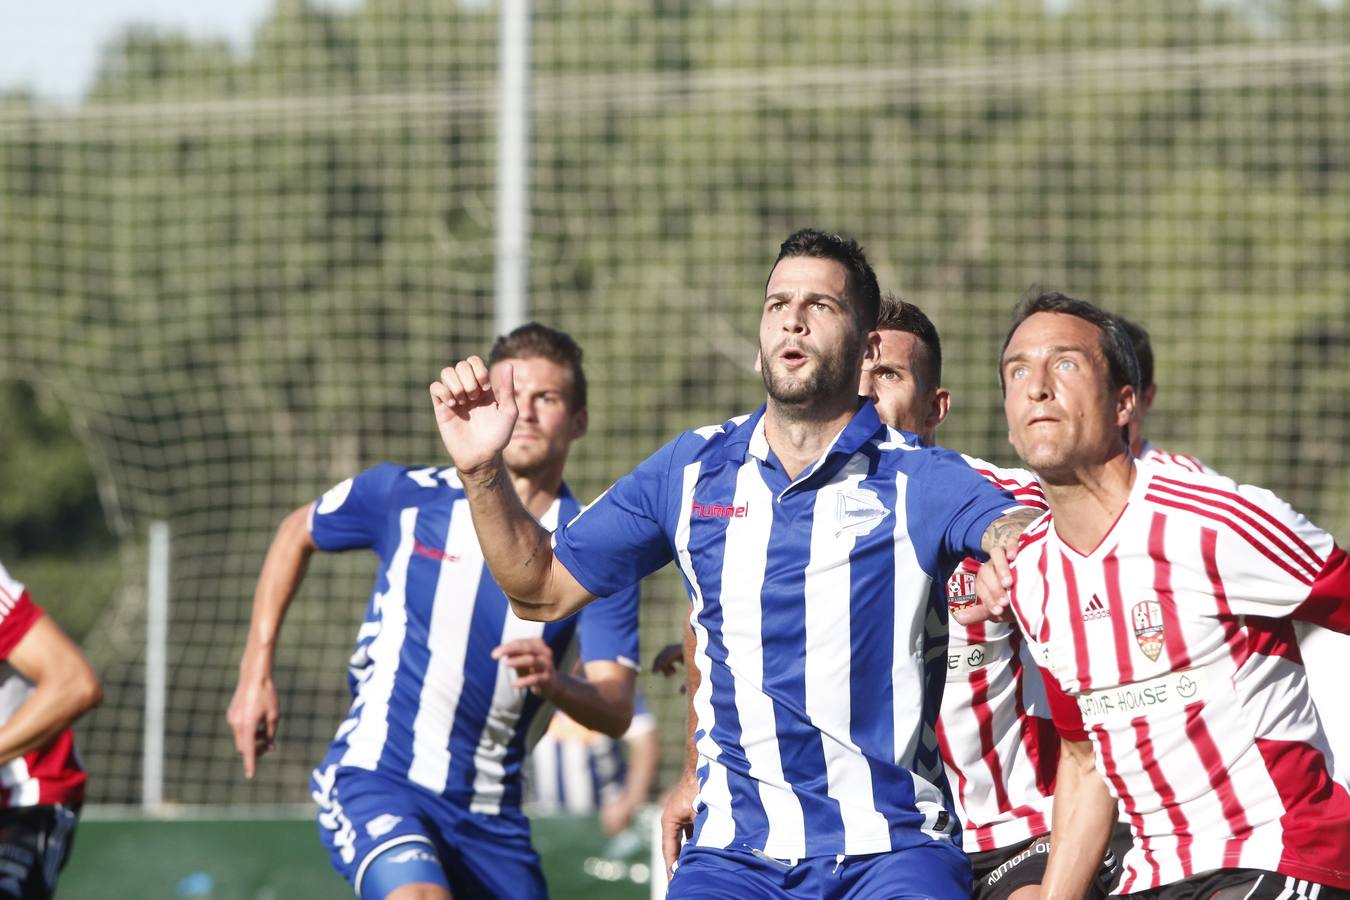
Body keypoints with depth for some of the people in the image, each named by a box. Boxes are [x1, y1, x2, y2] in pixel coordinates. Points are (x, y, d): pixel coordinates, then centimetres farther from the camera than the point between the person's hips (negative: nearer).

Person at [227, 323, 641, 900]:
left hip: (490, 813, 4)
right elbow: (296, 534, 17)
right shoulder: (405, 496, -3)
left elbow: (617, 710, -10)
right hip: (375, 781, -4)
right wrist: (256, 672, 11)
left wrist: (553, 683, -32)